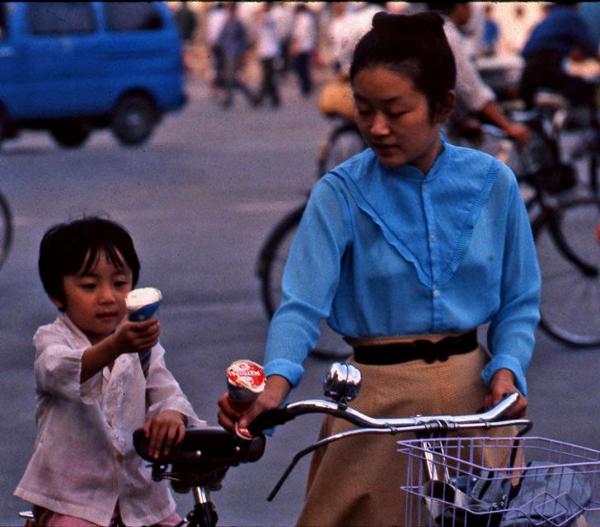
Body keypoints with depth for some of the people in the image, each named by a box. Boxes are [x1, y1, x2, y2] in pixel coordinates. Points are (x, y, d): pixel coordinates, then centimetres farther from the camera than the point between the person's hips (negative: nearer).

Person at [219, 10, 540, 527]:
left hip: (473, 391, 2)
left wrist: (507, 369, -14)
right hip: (379, 399, -2)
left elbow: (518, 302, 5)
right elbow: (304, 304, -18)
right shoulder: (341, 194, -9)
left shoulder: (493, 184, -3)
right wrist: (275, 384, -36)